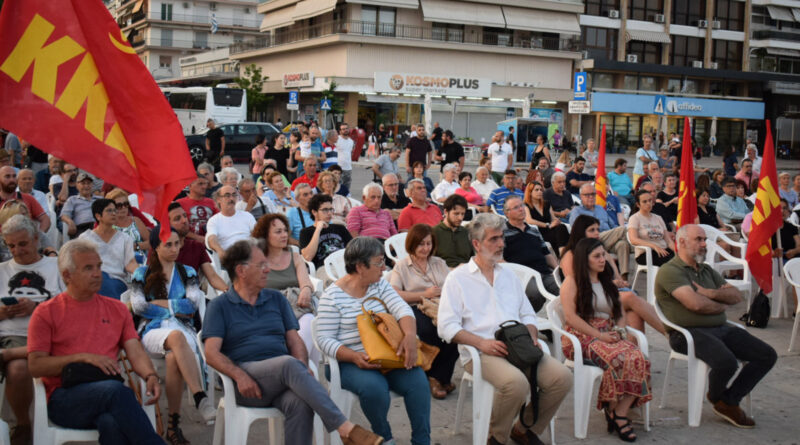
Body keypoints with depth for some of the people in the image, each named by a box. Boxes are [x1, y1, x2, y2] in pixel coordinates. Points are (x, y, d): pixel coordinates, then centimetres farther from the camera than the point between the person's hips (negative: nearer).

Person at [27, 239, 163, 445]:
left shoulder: (117, 309, 20)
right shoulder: (46, 312, 10)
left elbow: (136, 353, 10)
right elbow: (35, 366, 1)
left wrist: (151, 376, -13)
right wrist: (84, 357, -10)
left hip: (108, 394, 2)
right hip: (63, 400, -2)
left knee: (112, 423, -37)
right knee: (115, 390, -35)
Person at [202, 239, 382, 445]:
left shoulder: (276, 299, 21)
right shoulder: (220, 306, 9)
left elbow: (295, 342, 14)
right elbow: (212, 353, -1)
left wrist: (302, 370, -8)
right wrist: (239, 376, -19)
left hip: (283, 376, 4)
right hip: (248, 381, -3)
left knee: (300, 403, -33)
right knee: (289, 364, -35)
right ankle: (346, 428, -42)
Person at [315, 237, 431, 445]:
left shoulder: (380, 284, 10)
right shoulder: (333, 296, -7)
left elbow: (402, 309, -3)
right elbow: (325, 339, -10)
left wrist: (410, 336, -25)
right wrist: (354, 357, -26)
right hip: (351, 362, -5)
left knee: (417, 380, -22)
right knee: (374, 387, -34)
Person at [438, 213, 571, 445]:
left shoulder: (508, 275, 25)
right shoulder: (458, 278, 5)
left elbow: (527, 314, 26)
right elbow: (447, 327, -4)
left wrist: (532, 337, 3)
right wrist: (482, 342, -17)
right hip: (480, 353, -6)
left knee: (562, 376, -18)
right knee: (516, 382, -34)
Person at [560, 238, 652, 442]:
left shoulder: (607, 282, 25)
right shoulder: (572, 282, 3)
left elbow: (620, 312, 24)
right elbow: (570, 317, -9)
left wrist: (618, 330, 1)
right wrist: (599, 335, -15)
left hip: (610, 335, 6)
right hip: (583, 337, -6)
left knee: (638, 358, -27)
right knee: (617, 358, -35)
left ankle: (620, 414, -25)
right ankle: (612, 408, -14)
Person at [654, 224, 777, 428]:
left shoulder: (707, 270, 22)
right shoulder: (669, 271, -6)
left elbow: (736, 295, 13)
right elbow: (696, 304, -18)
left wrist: (710, 293, -6)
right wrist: (722, 305, 1)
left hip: (721, 328, 8)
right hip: (689, 333, -8)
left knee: (767, 355, -6)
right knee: (726, 362, -33)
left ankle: (729, 401, 1)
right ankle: (715, 397, 3)